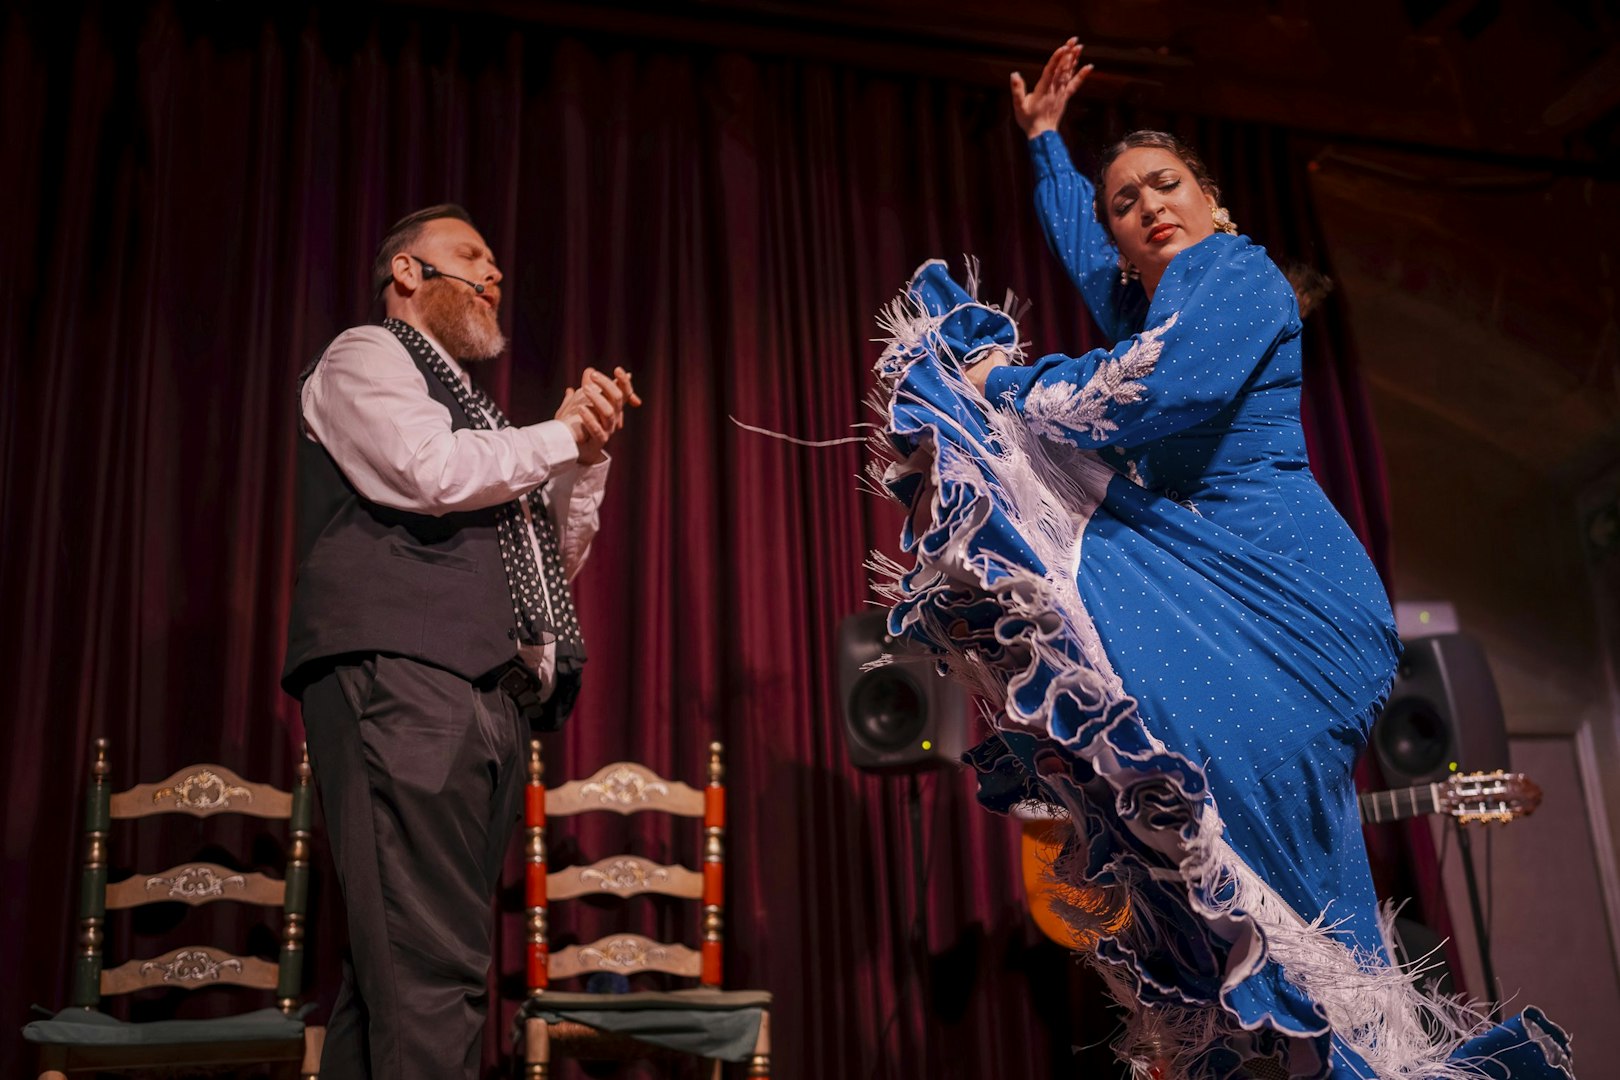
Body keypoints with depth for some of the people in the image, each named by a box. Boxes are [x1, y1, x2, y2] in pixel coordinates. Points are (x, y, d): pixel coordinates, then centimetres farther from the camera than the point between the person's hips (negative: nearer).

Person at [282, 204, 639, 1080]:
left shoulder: (465, 408, 31)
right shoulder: (364, 357, 8)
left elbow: (557, 557, 29)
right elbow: (431, 473, -12)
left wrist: (588, 450, 14)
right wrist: (561, 434, 3)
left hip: (491, 694, 8)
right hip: (401, 679, -8)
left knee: (391, 967, 4)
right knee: (429, 967, -17)